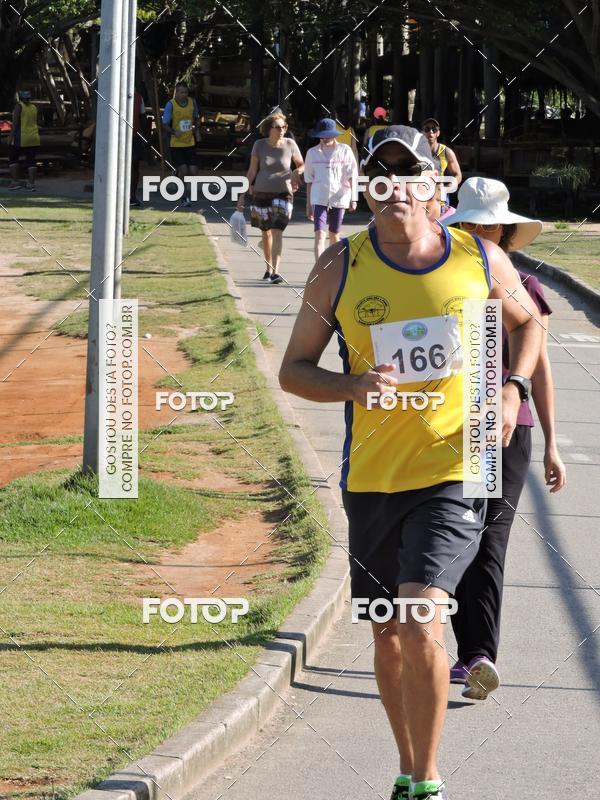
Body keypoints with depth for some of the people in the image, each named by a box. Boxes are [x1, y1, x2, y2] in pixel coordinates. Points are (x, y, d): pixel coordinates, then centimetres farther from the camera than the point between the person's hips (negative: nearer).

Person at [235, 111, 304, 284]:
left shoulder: (290, 144, -4)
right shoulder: (259, 145, -3)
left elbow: (302, 165, 9)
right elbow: (252, 172, 3)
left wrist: (296, 173, -14)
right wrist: (242, 195, 1)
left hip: (283, 193, -2)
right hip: (261, 192, 2)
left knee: (277, 231, -14)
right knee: (266, 232, 12)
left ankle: (276, 271, -18)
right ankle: (268, 268, 29)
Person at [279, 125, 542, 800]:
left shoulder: (480, 259, 0)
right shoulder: (340, 267, -1)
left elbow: (527, 321, 20)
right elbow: (293, 370, 4)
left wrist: (510, 390, 2)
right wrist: (354, 386, -16)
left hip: (454, 472, -2)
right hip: (372, 478, 2)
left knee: (421, 626, -19)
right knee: (388, 636, 13)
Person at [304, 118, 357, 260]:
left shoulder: (345, 151, 2)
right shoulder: (312, 153, 6)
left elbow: (351, 176, 1)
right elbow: (309, 180, 11)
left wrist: (353, 198, -10)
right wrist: (308, 204, 12)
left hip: (339, 198, 0)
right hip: (319, 199, 0)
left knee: (334, 235, 12)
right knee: (319, 235, -14)